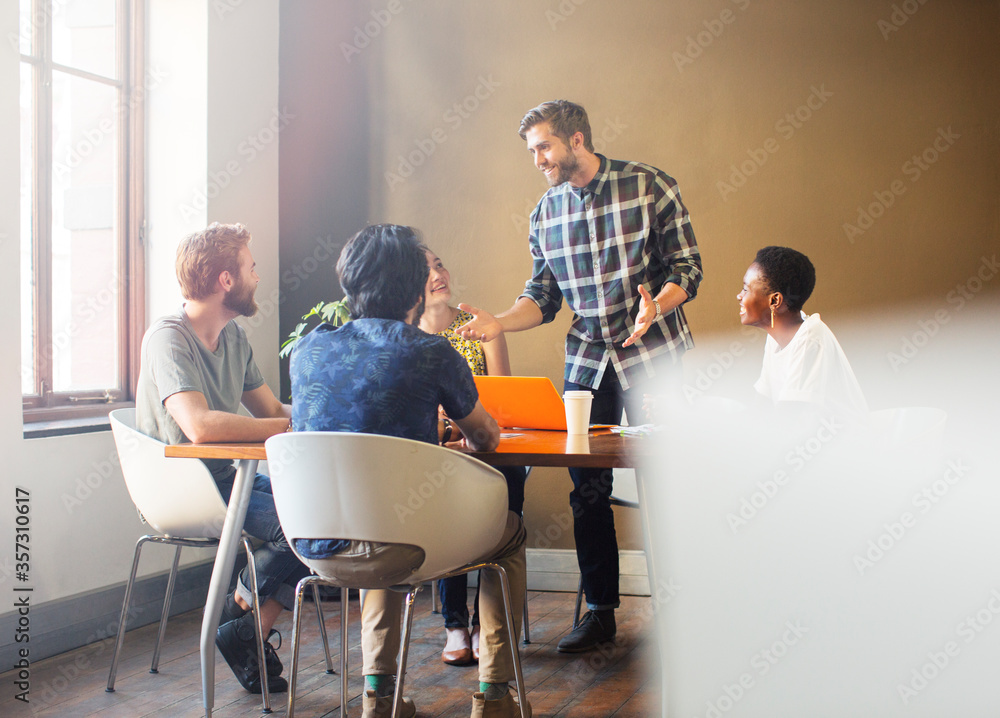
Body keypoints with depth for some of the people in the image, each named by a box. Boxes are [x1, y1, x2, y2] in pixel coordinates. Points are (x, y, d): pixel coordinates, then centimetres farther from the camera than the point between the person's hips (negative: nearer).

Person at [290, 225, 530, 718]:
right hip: (397, 545, -5)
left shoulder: (308, 348, 6)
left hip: (315, 547, 5)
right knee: (510, 532, 22)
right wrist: (472, 430, 33)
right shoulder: (431, 354, -7)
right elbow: (486, 438, 8)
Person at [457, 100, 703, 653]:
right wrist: (499, 323, -8)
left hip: (654, 357, -4)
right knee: (587, 490, 5)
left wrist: (655, 306, -26)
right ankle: (600, 611, 18)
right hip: (586, 362, 4)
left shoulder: (649, 186, -6)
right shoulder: (545, 214, 7)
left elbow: (687, 268, -7)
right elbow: (542, 295, 10)